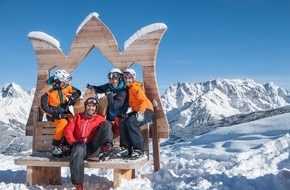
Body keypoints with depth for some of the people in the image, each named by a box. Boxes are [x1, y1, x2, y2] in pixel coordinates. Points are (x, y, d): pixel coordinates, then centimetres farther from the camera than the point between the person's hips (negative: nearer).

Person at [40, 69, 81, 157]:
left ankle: (65, 145, -12)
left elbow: (77, 92, 10)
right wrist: (56, 113, -25)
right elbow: (44, 107, -15)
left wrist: (72, 98, -11)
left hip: (65, 112, 5)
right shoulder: (49, 90, -14)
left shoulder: (66, 87, 1)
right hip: (53, 114, -5)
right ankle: (55, 147, -18)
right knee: (63, 123, -33)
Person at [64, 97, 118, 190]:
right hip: (80, 145, 0)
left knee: (106, 123, -13)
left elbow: (107, 130, 13)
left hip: (93, 146, 1)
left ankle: (106, 147, -37)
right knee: (78, 152, -39)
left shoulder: (100, 119, 20)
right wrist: (73, 142, -6)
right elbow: (68, 130, 11)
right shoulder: (78, 117, 22)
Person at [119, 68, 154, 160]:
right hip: (137, 111, 9)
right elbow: (131, 103, 19)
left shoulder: (135, 87, -12)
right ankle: (127, 148, -9)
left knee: (131, 121, -31)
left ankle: (139, 150, -29)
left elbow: (144, 100, -23)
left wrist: (141, 112, -36)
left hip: (147, 110, -9)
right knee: (122, 121, -8)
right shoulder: (129, 88, 15)